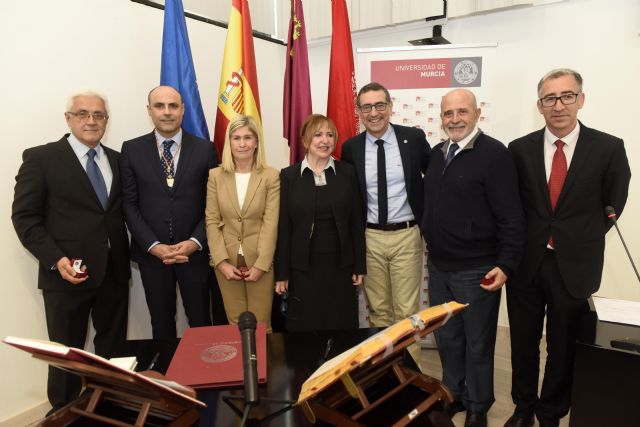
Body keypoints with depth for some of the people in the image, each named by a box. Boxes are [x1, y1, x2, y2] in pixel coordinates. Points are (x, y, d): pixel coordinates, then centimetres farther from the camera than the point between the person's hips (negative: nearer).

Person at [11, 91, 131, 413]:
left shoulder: (116, 160, 11)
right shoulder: (41, 158, -3)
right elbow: (24, 216, -7)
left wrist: (127, 255, 0)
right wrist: (56, 259, -17)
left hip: (114, 273, 4)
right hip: (67, 275, -4)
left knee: (113, 349, 14)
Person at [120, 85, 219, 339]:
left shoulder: (205, 149, 1)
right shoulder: (131, 150, 2)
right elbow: (129, 204, -1)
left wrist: (196, 242, -12)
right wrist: (154, 246, -10)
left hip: (195, 251, 0)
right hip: (151, 253, 1)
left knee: (200, 322, 9)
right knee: (161, 323, 15)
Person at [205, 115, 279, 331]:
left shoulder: (271, 176, -3)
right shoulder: (215, 176, 2)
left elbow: (270, 223, -7)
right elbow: (211, 221, 0)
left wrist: (260, 264, -12)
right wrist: (222, 261, -8)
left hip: (260, 261, -1)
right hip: (227, 261, 2)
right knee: (236, 323, 11)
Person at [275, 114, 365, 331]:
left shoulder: (347, 172, 2)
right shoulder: (289, 176, -1)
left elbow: (356, 222, 3)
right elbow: (283, 227, -1)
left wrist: (359, 266, 2)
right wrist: (281, 273, -3)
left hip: (340, 265, 1)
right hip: (303, 267, -1)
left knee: (342, 328, 10)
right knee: (305, 329, 8)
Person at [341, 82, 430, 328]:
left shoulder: (414, 138, -4)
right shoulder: (350, 148, 0)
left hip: (406, 236, -1)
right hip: (370, 238, 2)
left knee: (406, 311, 4)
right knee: (378, 310, 13)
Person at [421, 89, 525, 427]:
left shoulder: (494, 153, -13)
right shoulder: (437, 153, 8)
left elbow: (511, 218, -15)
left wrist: (505, 265, -18)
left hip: (476, 270, -6)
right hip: (438, 266, 6)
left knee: (478, 343, 11)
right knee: (446, 338, 19)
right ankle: (452, 394, 39)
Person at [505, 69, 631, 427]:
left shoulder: (609, 148, -6)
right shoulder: (520, 149, -2)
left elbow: (611, 207, 3)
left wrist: (580, 241, 1)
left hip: (573, 267, -1)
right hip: (526, 263, 2)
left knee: (563, 348, 14)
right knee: (524, 343, 16)